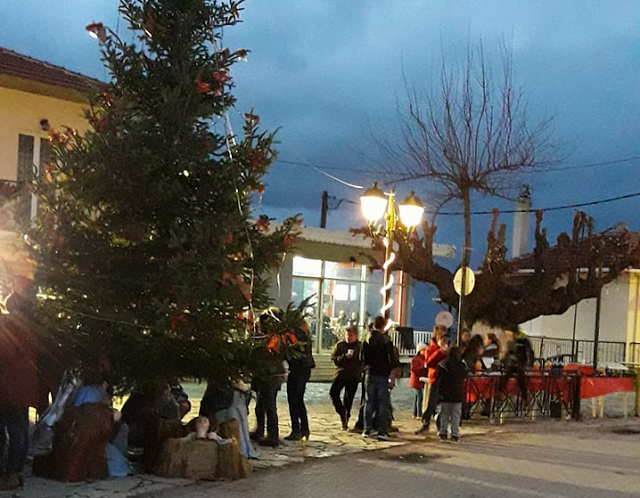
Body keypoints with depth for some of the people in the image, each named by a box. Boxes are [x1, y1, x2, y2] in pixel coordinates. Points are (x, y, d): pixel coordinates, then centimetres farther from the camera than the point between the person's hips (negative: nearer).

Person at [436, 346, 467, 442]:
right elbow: (464, 377, 4)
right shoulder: (462, 366, -6)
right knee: (456, 415, 5)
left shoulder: (442, 364, -5)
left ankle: (443, 433, 14)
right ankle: (454, 435, 2)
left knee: (444, 414, 12)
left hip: (444, 394, 1)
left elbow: (437, 377, 0)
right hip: (457, 394, -1)